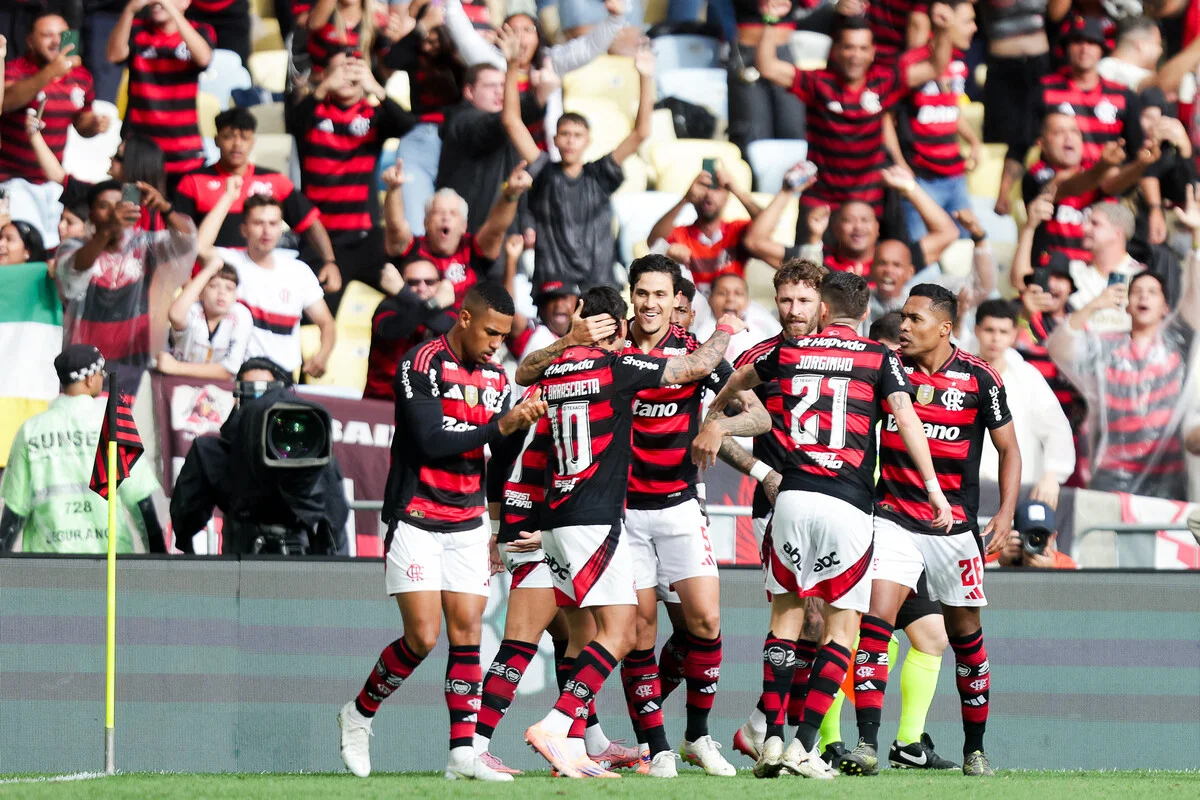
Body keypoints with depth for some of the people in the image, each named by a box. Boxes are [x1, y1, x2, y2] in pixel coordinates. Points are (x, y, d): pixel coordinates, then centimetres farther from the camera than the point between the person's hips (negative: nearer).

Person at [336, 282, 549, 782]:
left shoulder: (495, 376, 9)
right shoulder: (422, 365, -13)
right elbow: (431, 442, -23)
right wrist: (500, 426, -27)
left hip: (467, 524, 6)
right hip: (416, 520, -6)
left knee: (467, 633, -3)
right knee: (423, 637, -12)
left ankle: (463, 753, -4)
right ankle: (359, 715, 11)